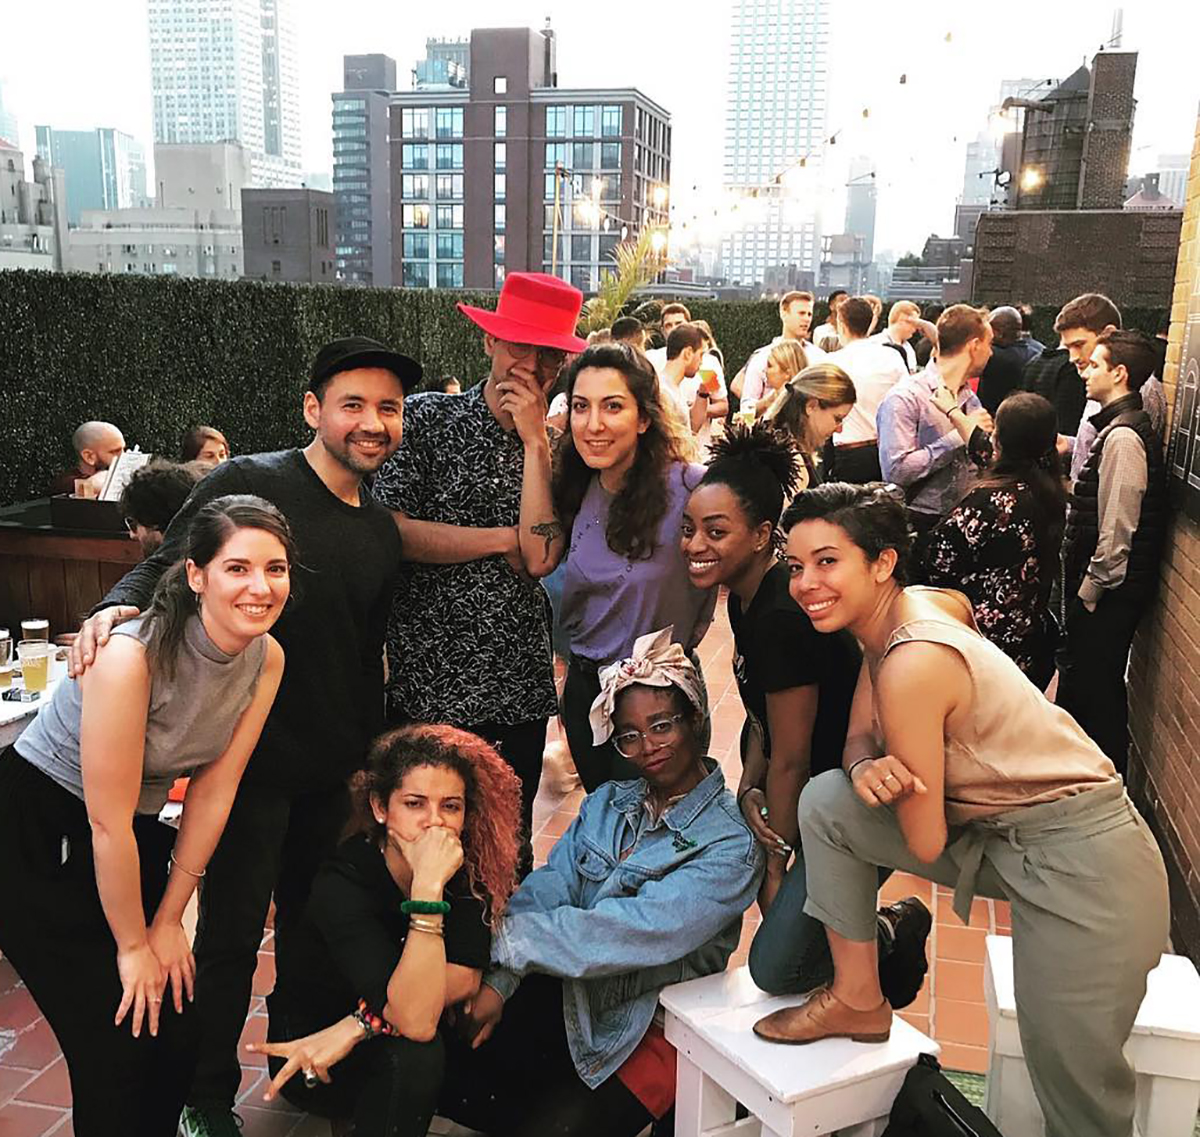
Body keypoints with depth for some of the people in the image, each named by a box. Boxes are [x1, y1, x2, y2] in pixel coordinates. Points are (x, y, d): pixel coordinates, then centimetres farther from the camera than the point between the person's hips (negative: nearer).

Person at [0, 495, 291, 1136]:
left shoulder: (267, 658, -11)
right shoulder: (131, 655, -32)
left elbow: (213, 790, -4)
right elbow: (108, 824, -25)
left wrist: (168, 921, 0)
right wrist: (133, 944, -13)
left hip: (135, 836, 6)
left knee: (178, 1024, 6)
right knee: (117, 1038, -5)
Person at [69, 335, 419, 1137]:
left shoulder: (383, 531, 8)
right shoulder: (248, 483, -11)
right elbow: (165, 568, -10)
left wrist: (372, 755, 17)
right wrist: (119, 606, -32)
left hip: (335, 767, 6)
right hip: (251, 756, -5)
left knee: (313, 922, 19)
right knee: (233, 930, 6)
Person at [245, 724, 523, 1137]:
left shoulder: (464, 866, -14)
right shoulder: (343, 883, -30)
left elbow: (465, 978, -20)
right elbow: (415, 1020, -38)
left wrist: (356, 1026, -29)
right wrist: (428, 884, -45)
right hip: (309, 1059, -6)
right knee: (415, 1054, -32)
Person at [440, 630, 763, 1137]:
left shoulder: (730, 847, -16)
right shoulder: (608, 804, 3)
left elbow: (639, 931, -26)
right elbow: (546, 889, -6)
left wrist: (505, 935, -24)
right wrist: (499, 980, -22)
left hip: (646, 1033, -5)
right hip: (564, 994, 5)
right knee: (442, 1069, -11)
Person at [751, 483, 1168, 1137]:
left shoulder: (913, 664, -26)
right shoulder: (898, 613, 0)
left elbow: (926, 843, -19)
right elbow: (859, 739, 8)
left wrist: (899, 779, -1)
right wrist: (866, 770, -15)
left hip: (1080, 863, -9)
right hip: (1000, 834, 9)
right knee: (828, 799, -1)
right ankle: (858, 999, 11)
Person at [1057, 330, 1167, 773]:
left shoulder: (1123, 437, -20)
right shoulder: (1119, 428, 12)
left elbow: (1117, 531, -23)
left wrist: (1089, 592, -16)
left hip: (1108, 594, -10)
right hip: (1100, 589, 10)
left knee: (1097, 692, 0)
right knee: (1081, 683, 19)